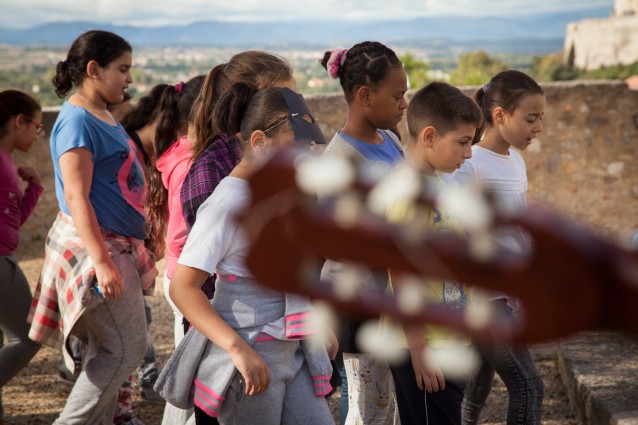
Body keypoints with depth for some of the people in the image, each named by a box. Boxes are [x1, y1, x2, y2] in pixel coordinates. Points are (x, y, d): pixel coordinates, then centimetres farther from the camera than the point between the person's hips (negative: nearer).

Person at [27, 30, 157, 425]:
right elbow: (76, 197, -24)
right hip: (91, 245, -10)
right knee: (127, 348, -7)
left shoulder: (104, 115, 12)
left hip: (115, 244, 10)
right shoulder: (77, 120, -17)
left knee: (107, 349, 17)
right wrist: (102, 261, -30)